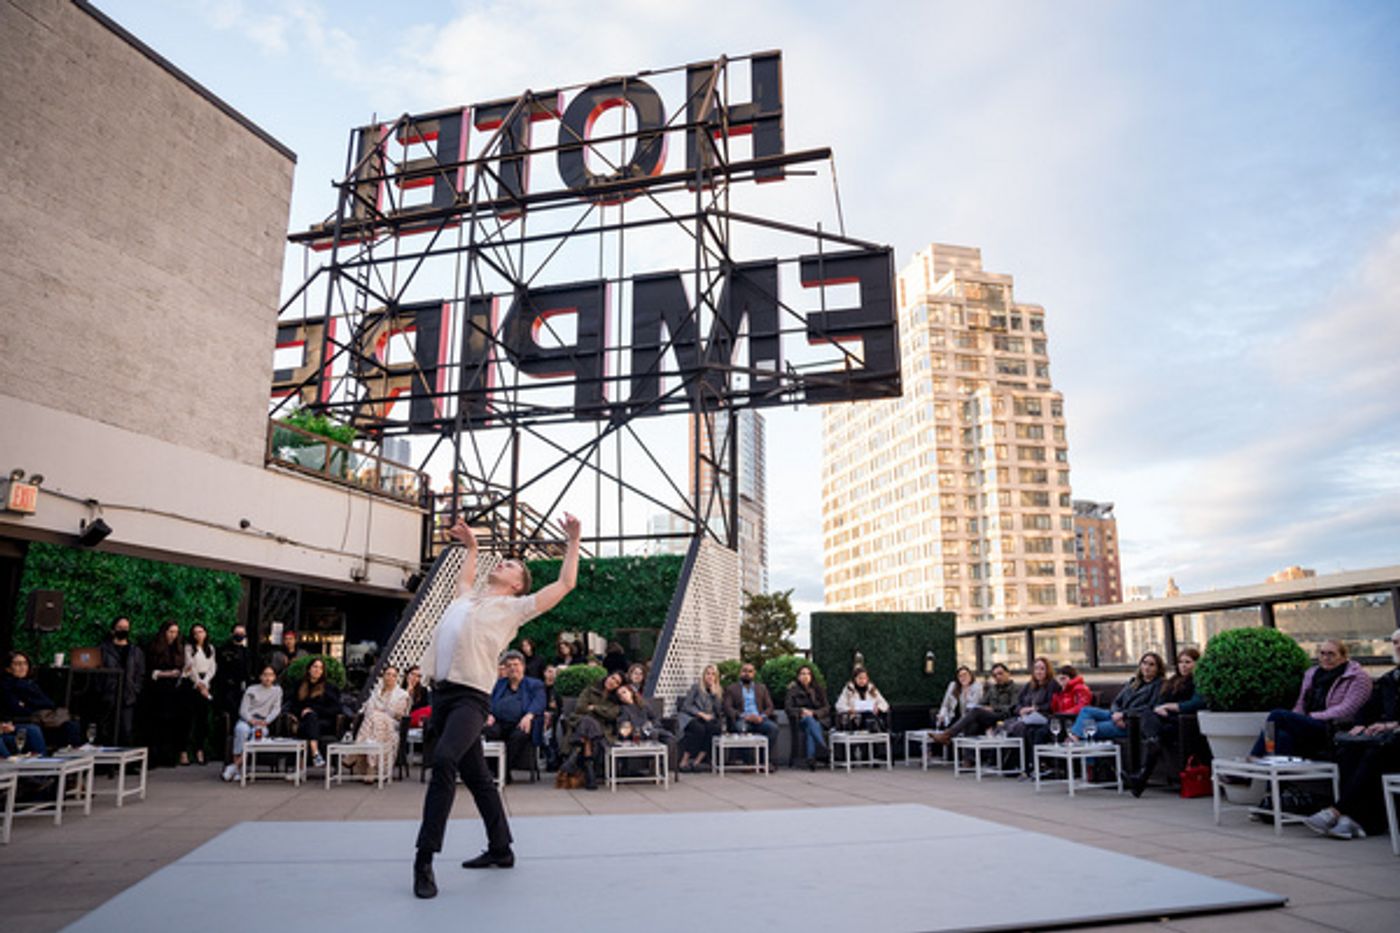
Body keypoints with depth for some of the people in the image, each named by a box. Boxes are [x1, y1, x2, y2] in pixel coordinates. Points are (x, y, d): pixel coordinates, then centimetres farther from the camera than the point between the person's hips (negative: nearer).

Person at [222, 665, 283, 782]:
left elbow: (276, 709, 6)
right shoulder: (251, 689, 13)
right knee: (242, 729, -37)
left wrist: (266, 721, -12)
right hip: (246, 720, 0)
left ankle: (234, 767, -32)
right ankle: (238, 767, -34)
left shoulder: (277, 690, 16)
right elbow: (243, 710, 4)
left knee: (258, 732, -37)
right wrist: (251, 720, -16)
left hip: (262, 723, 0)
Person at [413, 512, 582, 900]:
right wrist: (471, 547, 52)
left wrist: (573, 541, 13)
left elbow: (565, 584, 9)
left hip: (471, 696, -6)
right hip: (442, 691, 6)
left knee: (444, 759, -27)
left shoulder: (515, 607, 8)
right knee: (477, 776, 12)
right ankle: (500, 849, 24)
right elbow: (465, 579, 50)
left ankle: (424, 859, -22)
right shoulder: (466, 597, 25)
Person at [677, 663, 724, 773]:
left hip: (708, 719, 3)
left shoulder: (718, 691, 15)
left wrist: (714, 692, -4)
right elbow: (686, 706, -5)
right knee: (700, 729, -37)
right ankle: (684, 761, -31)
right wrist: (702, 714, -16)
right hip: (690, 718, -3)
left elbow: (719, 710, 1)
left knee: (716, 728, -32)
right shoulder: (696, 687, 4)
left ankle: (697, 761, -31)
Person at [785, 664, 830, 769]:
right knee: (809, 720, -39)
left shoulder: (819, 689, 14)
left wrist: (813, 713, -12)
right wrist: (802, 710, -15)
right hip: (800, 720, -1)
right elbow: (788, 708, 2)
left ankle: (811, 758, -55)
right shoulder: (793, 690, 10)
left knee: (809, 729, -37)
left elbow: (826, 708, 7)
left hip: (818, 719, 1)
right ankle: (823, 748, -56)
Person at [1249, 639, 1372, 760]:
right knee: (1284, 736, -31)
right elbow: (1300, 705, 23)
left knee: (1278, 715, -27)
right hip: (1307, 727, 6)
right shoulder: (1312, 673, 24)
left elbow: (1346, 710, -8)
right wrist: (1293, 719, 1)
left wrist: (1312, 716, -13)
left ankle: (1253, 760, -26)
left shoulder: (1357, 677, 5)